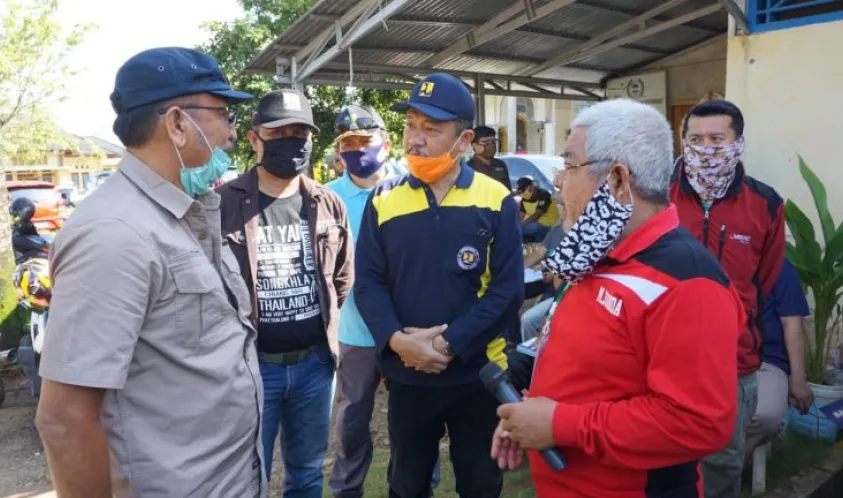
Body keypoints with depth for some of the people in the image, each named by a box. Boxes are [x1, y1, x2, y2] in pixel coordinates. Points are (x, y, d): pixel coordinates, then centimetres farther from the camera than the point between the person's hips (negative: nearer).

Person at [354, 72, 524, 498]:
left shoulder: (496, 201, -7)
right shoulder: (384, 200, -1)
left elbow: (508, 287, -11)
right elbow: (368, 281, -3)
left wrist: (449, 344, -18)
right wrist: (396, 340, -19)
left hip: (477, 372, -1)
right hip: (406, 374, 1)